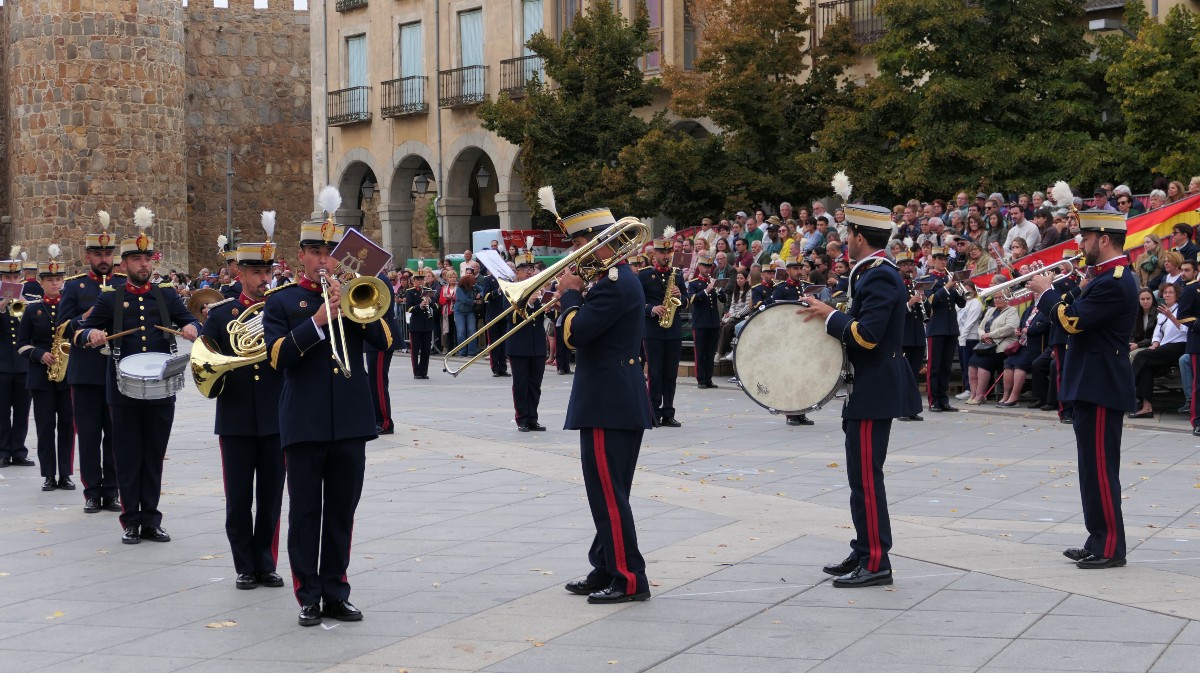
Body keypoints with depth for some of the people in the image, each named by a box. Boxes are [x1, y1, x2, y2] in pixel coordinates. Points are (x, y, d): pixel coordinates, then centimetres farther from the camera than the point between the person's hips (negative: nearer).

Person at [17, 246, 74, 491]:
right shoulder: (32, 310, 5)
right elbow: (22, 344, 5)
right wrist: (40, 355, -12)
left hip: (69, 373, 0)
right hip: (41, 375, 0)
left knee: (67, 425, 2)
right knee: (45, 426, 1)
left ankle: (65, 474, 8)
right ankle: (49, 475, 6)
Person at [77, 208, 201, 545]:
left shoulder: (167, 294, 7)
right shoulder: (110, 297, 3)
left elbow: (189, 320, 6)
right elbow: (81, 334, 0)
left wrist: (192, 327, -19)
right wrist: (91, 334, -24)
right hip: (124, 391, -1)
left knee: (154, 457, 7)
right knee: (128, 458, 3)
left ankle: (151, 521, 15)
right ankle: (131, 523, 10)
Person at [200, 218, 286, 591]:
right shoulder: (220, 314, 4)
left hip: (275, 419, 0)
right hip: (236, 420, 0)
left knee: (271, 498, 6)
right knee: (239, 500, 4)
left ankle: (266, 563, 16)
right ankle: (245, 567, 13)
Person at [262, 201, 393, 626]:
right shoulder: (281, 302, 5)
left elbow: (384, 341, -2)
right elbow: (278, 356, -10)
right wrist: (317, 321, -19)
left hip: (350, 423, 2)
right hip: (304, 425, -2)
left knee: (342, 511, 8)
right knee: (305, 513, 1)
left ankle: (335, 592, 16)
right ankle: (309, 598, 7)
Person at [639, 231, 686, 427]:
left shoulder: (678, 274, 11)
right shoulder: (644, 275, 0)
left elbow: (685, 301, 13)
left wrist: (679, 296, -8)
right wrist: (651, 309, -19)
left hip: (674, 330, 4)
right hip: (653, 330, -4)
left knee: (671, 374, 5)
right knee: (655, 373, -3)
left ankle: (668, 414, 9)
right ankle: (654, 414, 0)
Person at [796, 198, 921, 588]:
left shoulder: (880, 277, -17)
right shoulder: (872, 273, 15)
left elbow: (867, 334, -26)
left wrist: (830, 316, -15)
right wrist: (830, 319, 12)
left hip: (874, 391, -11)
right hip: (868, 389, 11)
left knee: (865, 476, -8)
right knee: (862, 474, 16)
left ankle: (875, 563, -4)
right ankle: (864, 552, 23)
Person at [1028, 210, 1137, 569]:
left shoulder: (1115, 283, -19)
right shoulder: (1108, 277, 14)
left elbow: (1073, 320, -22)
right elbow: (1080, 311, 16)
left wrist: (1045, 293, -8)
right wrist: (1050, 293, 4)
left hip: (1101, 388, -11)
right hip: (1092, 385, 11)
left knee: (1101, 468, -6)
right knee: (1094, 468, 14)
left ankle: (1110, 548, -1)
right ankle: (1099, 541, 21)